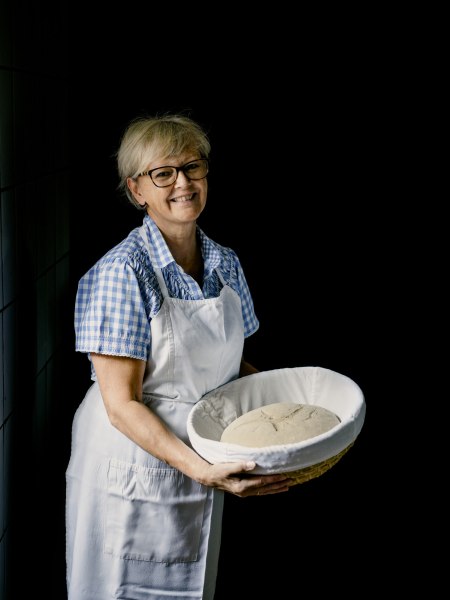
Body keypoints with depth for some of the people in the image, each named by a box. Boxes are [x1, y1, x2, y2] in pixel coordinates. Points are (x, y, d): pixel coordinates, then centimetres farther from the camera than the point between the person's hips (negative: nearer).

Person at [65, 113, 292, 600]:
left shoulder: (226, 264, 1)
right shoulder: (122, 272, -19)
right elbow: (121, 404, -21)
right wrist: (202, 468, -30)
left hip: (201, 465, 6)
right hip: (134, 465, -6)